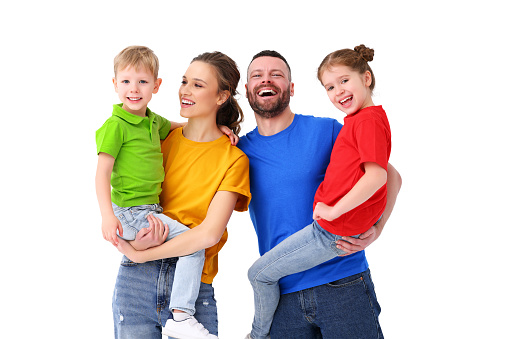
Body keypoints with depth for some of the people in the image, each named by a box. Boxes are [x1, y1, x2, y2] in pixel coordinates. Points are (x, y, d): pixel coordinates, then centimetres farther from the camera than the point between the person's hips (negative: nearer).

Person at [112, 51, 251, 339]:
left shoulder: (233, 159, -2)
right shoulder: (162, 139, 8)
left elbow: (210, 233, -11)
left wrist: (140, 254, -12)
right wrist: (136, 238, -13)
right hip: (136, 279, 2)